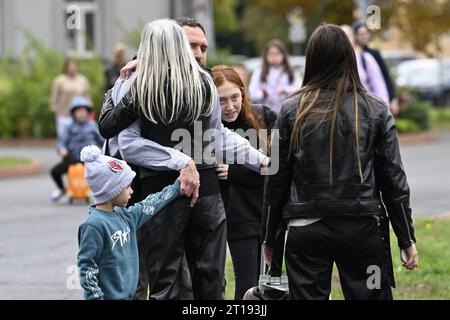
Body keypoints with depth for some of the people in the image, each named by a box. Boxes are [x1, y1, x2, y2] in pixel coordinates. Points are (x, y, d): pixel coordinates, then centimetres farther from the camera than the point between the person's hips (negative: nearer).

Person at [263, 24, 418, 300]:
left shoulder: (293, 111, -1)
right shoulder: (376, 111, 0)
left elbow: (277, 179, 2)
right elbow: (393, 179, 1)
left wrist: (270, 238, 12)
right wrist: (407, 239, 8)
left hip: (306, 229, 0)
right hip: (363, 227, 0)